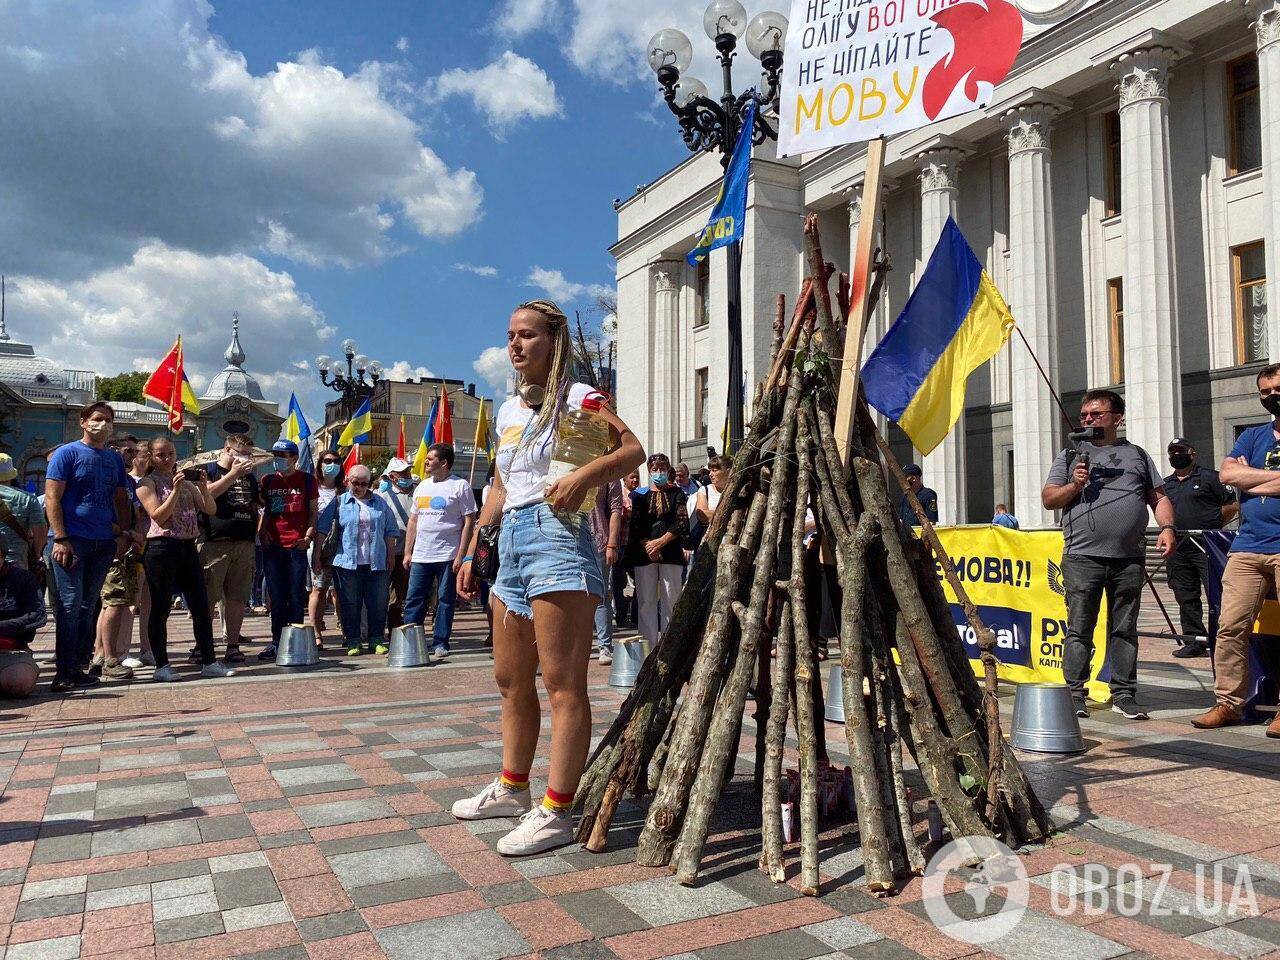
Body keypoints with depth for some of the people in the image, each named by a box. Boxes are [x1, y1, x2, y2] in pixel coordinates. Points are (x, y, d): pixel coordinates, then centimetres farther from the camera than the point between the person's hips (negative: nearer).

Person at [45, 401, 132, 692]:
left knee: (87, 605, 9)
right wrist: (60, 539, -15)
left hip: (103, 544, 6)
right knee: (70, 605, -6)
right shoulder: (67, 453, -2)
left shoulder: (115, 459, 14)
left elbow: (121, 499, 18)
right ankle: (65, 674, -1)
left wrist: (122, 534, 5)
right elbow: (52, 498, -8)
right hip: (71, 541, -6)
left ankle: (77, 667, 16)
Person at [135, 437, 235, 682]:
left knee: (201, 606, 5)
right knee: (161, 608, 1)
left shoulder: (187, 482, 16)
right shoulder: (147, 483, 0)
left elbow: (211, 510, 9)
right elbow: (158, 516, -12)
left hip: (188, 547, 6)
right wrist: (176, 490, -18)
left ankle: (209, 662, 10)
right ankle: (161, 666, 8)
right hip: (161, 549, -6)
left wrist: (203, 488, -6)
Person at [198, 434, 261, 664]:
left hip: (244, 543, 5)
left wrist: (255, 533, 15)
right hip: (215, 542, -5)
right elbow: (207, 494, -14)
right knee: (207, 598, -5)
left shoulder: (249, 476, 23)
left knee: (238, 598, 4)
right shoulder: (208, 470, 5)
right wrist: (233, 474, -13)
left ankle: (233, 646, 9)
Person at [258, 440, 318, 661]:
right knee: (276, 597, 5)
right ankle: (277, 641, 12)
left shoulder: (306, 480, 6)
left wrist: (308, 535, -6)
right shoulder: (268, 481, 13)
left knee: (296, 597, 0)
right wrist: (261, 531, 4)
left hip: (297, 545, -3)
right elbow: (264, 510, 20)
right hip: (272, 546, 3)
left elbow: (312, 512, 8)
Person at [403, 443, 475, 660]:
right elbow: (413, 520, 18)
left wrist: (460, 556, -13)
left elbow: (469, 522, -7)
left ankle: (440, 643, 10)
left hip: (447, 556, -5)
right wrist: (408, 552, 11)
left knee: (445, 601, 2)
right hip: (420, 556, 5)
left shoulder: (460, 486, -4)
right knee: (414, 600, 5)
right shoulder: (422, 486, 15)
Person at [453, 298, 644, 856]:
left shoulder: (576, 397, -3)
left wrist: (582, 476, -33)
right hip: (511, 543, 9)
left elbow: (633, 450, -16)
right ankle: (512, 788, 31)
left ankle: (555, 812, -1)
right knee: (510, 679, 16)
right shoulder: (508, 411, 19)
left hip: (557, 536, -9)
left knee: (563, 682, -6)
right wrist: (473, 552, 22)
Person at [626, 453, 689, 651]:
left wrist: (660, 542, -11)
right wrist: (647, 546, -11)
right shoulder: (641, 495, 12)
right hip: (644, 554, 1)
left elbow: (682, 522, -2)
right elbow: (636, 525, 4)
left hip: (671, 552, -1)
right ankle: (648, 647, 3)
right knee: (646, 601, -1)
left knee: (670, 600, -2)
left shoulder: (677, 493, 9)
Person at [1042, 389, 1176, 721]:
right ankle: (1074, 694, 5)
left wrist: (1167, 527, -1)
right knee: (1079, 629, -2)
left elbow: (1159, 497, 16)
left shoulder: (1136, 454, 18)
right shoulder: (1070, 456, 14)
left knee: (1125, 629, 7)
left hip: (1129, 559, 2)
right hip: (1083, 557, -1)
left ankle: (1123, 694, 14)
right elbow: (1048, 498, 9)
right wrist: (1074, 485, -9)